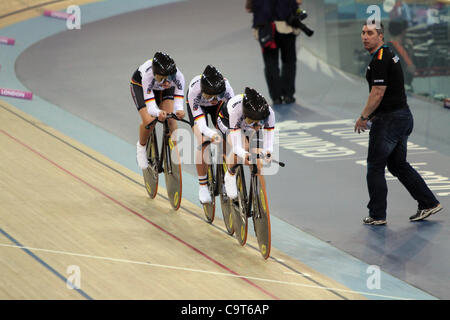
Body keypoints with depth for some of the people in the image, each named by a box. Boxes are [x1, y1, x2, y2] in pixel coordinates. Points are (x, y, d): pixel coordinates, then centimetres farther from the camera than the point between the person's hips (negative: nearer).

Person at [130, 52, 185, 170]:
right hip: (139, 85, -2)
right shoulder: (148, 75, -43)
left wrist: (179, 110, -60)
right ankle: (141, 146, 7)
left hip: (164, 90, 2)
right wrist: (158, 113, -65)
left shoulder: (178, 76, -37)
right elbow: (150, 107, -43)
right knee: (149, 121, -22)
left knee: (171, 119, -19)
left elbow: (178, 101, -37)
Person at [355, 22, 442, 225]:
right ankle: (429, 203, 18)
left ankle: (377, 215, 5)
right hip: (403, 116, 10)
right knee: (398, 165, 17)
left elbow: (377, 94, -20)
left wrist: (363, 117, -10)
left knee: (375, 167, 0)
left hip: (389, 120, -10)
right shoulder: (388, 54, 14)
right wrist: (372, 115, 22)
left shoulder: (380, 60, -18)